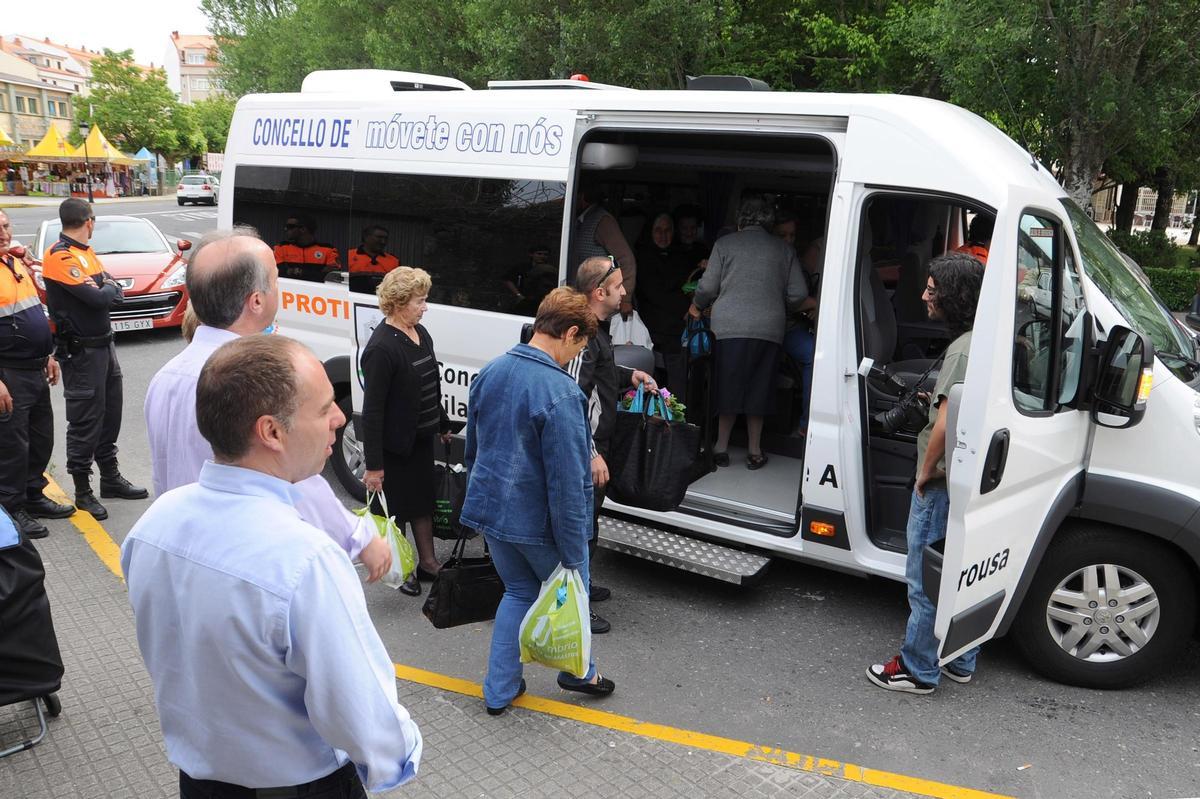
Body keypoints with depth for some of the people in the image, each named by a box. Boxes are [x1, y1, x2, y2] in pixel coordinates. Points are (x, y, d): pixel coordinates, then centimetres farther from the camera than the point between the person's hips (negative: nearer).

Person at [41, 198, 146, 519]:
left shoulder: (86, 253, 14)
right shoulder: (59, 256, -16)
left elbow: (116, 292, 8)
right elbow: (96, 298, -24)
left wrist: (105, 289, -13)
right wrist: (109, 289, -3)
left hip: (104, 344, 9)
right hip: (81, 351, -9)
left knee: (110, 413, 16)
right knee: (85, 420, -1)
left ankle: (111, 478, 29)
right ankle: (82, 491, 10)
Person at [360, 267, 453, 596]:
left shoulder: (420, 333, 3)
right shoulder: (381, 347, -23)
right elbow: (372, 409, -23)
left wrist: (443, 424, 22)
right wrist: (373, 464, -23)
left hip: (421, 438, 9)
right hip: (394, 444, -8)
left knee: (423, 498, 20)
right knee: (396, 506, 9)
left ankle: (427, 562, 36)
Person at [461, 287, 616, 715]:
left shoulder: (489, 374, 1)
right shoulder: (561, 394, -25)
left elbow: (472, 449, 13)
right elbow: (567, 481, -24)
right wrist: (573, 553, -16)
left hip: (490, 510, 7)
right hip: (538, 522, -6)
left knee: (518, 591, 23)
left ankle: (499, 690, 27)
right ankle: (578, 672, 40)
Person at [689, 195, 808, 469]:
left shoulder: (725, 244, 4)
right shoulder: (784, 249, 10)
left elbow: (708, 287, 3)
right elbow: (799, 293, 8)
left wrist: (697, 306, 23)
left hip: (730, 326, -2)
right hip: (769, 329, 2)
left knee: (728, 386, 8)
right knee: (758, 389, 11)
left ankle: (721, 447, 15)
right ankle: (754, 451, 18)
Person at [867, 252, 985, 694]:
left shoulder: (963, 350, -22)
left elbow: (945, 424, -27)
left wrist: (925, 471, -15)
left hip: (942, 484, -10)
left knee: (927, 579, 3)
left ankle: (918, 669, 15)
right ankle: (960, 661, 33)